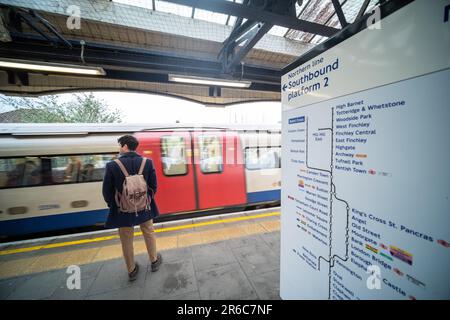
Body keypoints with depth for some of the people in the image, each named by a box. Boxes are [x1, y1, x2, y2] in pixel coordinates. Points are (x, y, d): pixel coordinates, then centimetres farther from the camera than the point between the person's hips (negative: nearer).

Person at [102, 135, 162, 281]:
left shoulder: (112, 165, -17)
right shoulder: (147, 162, -12)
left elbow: (107, 191, -9)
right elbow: (153, 186, -5)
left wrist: (113, 206, 10)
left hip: (123, 210, -1)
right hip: (144, 208, 2)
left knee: (127, 241, 18)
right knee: (149, 234, 23)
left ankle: (132, 271, 36)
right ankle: (154, 261, 41)